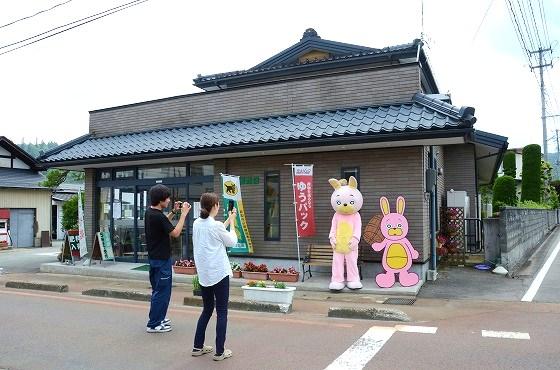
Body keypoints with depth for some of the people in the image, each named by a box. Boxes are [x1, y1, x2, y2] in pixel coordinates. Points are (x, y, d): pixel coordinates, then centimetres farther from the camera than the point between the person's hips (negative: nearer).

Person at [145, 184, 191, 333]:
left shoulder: (149, 212, 5)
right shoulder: (158, 216, -24)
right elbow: (175, 233, -21)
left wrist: (174, 212, 11)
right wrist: (183, 214, -17)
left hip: (154, 257, 10)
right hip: (161, 259, -10)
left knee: (158, 289, 20)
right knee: (162, 291, 0)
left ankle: (159, 318, 32)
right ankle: (153, 324, 8)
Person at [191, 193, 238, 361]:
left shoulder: (197, 224, 4)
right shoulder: (216, 225, -16)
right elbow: (232, 242, -1)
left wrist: (228, 220, 23)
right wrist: (232, 221, 8)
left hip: (203, 274, 7)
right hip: (219, 274, -7)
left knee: (207, 310, 19)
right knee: (222, 312, 3)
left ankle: (198, 347, 24)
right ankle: (220, 352, 7)